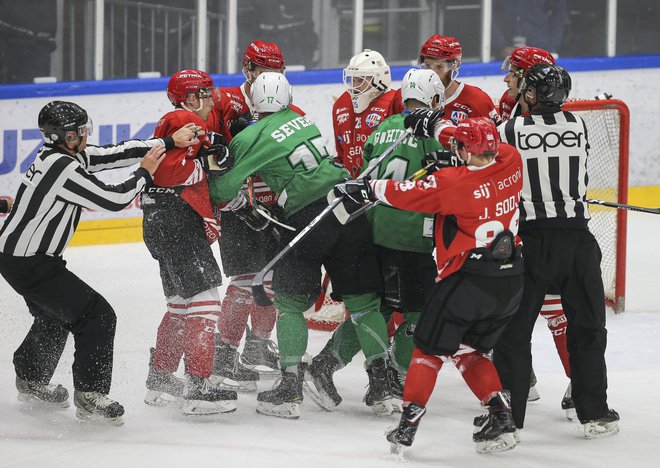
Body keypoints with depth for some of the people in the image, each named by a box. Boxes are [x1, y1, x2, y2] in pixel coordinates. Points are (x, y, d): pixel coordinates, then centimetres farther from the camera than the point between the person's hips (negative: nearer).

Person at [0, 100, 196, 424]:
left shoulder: (69, 155, 5)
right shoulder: (63, 168, -25)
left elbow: (114, 153, 6)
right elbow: (114, 200, -21)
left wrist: (170, 142, 2)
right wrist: (145, 173, -5)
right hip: (29, 264, -11)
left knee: (53, 317, 31)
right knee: (97, 316, -9)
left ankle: (31, 380, 49)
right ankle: (90, 397, -7)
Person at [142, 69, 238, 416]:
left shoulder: (173, 122, 25)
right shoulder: (187, 122, -9)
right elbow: (170, 170, -22)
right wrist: (208, 162, -14)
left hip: (168, 222, 11)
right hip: (176, 220, -11)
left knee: (182, 303, 19)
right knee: (202, 299, -12)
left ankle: (160, 380, 26)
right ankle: (198, 390, -14)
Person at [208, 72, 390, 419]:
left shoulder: (250, 139, -2)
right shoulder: (302, 119, 15)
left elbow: (225, 187, 2)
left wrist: (211, 197, 24)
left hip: (307, 218, -5)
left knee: (289, 300, 7)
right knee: (362, 298, 12)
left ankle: (290, 387, 2)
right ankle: (382, 383, 13)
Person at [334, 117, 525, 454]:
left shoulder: (456, 182, -16)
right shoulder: (511, 164, 1)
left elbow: (411, 195, -12)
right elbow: (488, 145, 20)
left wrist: (369, 188, 3)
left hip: (470, 279, -6)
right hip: (510, 282, 6)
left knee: (431, 346, 7)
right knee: (468, 351, 20)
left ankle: (408, 422, 5)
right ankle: (500, 418, 8)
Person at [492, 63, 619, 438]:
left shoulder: (511, 130, -7)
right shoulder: (578, 126, 2)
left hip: (531, 238, -2)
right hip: (576, 236, 2)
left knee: (514, 328, 6)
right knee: (587, 325, 12)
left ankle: (509, 413, 4)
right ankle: (595, 413, 12)